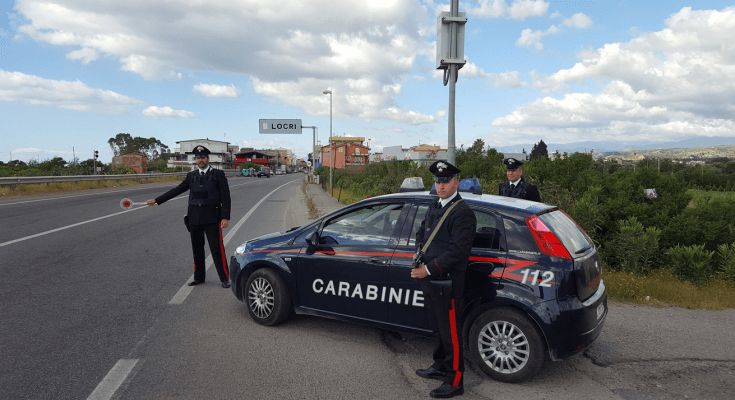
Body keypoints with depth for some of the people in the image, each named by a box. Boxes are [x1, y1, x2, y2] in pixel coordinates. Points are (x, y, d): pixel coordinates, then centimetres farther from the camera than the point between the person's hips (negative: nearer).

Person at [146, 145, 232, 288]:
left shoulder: (218, 175, -1)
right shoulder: (191, 176, 12)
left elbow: (226, 197, -5)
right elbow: (176, 190, 15)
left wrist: (225, 217, -13)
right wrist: (156, 200, 11)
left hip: (212, 219, -5)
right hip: (194, 218, 5)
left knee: (217, 249, -4)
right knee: (197, 249, 12)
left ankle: (225, 279, 4)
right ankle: (199, 277, 26)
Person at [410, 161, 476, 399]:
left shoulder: (462, 213, -17)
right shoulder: (434, 206, 11)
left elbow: (458, 251, -22)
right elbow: (422, 232, 25)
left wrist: (429, 270, -22)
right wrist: (420, 252, 5)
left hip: (448, 282, -9)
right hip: (430, 280, 9)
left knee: (451, 333, 2)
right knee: (437, 328, 22)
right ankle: (440, 367, 39)